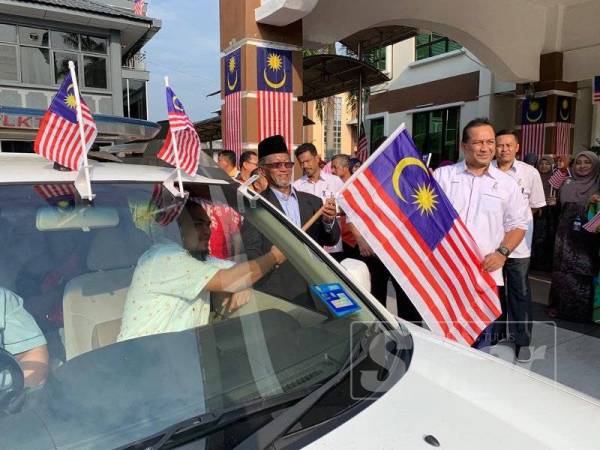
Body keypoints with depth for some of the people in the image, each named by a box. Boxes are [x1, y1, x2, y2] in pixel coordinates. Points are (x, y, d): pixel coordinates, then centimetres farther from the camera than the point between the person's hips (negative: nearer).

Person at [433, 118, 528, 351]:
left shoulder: (507, 184, 7)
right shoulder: (442, 175, 3)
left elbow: (517, 225, 9)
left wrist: (502, 252, -6)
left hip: (486, 273, 1)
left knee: (481, 337, 11)